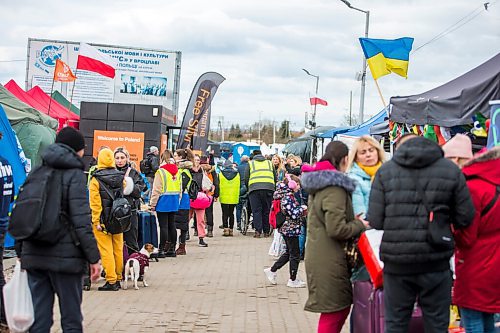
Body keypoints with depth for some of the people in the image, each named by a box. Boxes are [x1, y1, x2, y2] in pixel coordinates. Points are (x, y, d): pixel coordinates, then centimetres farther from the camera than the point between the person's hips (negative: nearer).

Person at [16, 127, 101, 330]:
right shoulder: (74, 174, -5)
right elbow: (81, 220, -13)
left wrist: (21, 252, 19)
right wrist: (93, 258, -11)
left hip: (33, 255, 5)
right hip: (65, 256, -5)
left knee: (39, 318, 8)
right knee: (71, 319, 2)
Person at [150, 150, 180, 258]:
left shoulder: (161, 172, -11)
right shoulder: (177, 171, 7)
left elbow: (156, 190, -12)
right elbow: (180, 188, 12)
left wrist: (152, 204, -7)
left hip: (163, 202, -6)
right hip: (174, 202, 6)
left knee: (163, 226, -4)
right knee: (172, 225, 11)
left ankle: (161, 250, -2)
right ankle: (172, 249, 16)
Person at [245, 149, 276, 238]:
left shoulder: (250, 163, 15)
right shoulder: (269, 163, 22)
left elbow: (246, 179, 12)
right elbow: (275, 177, 22)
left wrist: (248, 188, 26)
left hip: (254, 188, -2)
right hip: (269, 187, 2)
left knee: (256, 211, -1)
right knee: (267, 211, 8)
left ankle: (258, 231, -12)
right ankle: (266, 232, 9)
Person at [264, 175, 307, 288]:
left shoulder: (290, 196, 11)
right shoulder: (287, 198, -20)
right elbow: (293, 214, -24)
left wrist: (302, 211, 8)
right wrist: (302, 208, -10)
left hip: (287, 229, 10)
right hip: (291, 229, -10)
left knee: (289, 253, 20)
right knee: (295, 254, 0)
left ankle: (272, 270, 25)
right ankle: (292, 280, 9)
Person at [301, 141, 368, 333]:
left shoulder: (317, 185, 13)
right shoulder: (335, 188, -17)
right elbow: (336, 229, -22)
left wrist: (353, 221, 16)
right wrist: (359, 225, -6)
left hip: (318, 256, 9)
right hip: (329, 260, -9)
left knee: (342, 305, 15)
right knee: (335, 311, -2)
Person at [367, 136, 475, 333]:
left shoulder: (385, 171, -2)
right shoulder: (451, 170, 0)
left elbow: (375, 221, -6)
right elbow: (465, 218, -1)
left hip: (396, 264, 0)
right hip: (435, 264, 0)